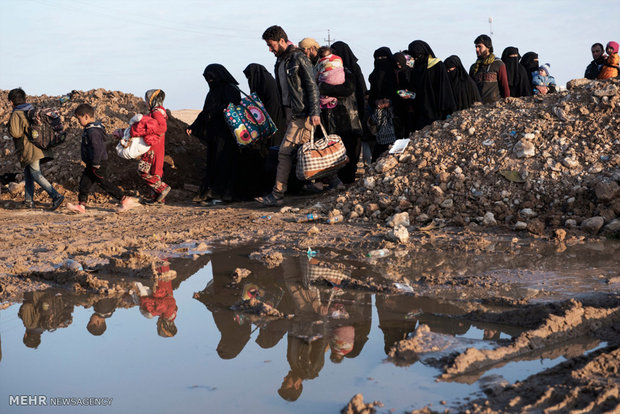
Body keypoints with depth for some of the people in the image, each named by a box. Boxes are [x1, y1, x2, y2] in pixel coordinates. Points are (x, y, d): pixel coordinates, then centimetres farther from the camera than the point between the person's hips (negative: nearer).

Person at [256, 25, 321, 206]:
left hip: (301, 113, -9)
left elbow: (312, 86, -14)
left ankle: (277, 194, -11)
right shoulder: (280, 61, 16)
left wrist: (315, 112, -19)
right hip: (289, 111, 9)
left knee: (285, 152, -12)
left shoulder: (299, 58, -11)